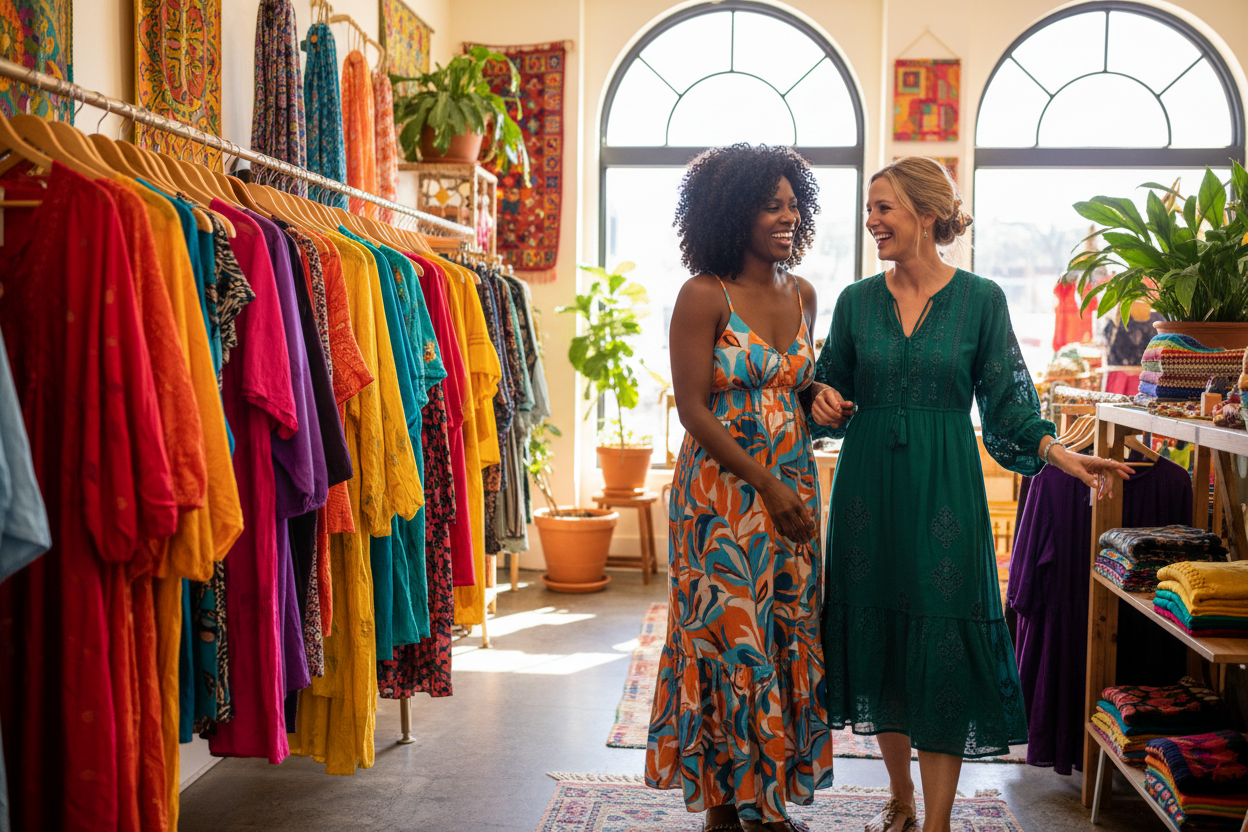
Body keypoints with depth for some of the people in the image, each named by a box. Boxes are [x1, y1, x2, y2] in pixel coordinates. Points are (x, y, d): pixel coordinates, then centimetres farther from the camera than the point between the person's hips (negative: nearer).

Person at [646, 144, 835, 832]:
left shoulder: (802, 293, 10)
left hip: (793, 490, 6)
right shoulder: (705, 296, -10)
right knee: (730, 639, -1)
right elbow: (693, 410, -13)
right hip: (723, 489, -6)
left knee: (787, 639, 9)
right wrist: (766, 486, -15)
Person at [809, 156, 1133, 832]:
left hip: (943, 491, -2)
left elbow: (1007, 404, 1)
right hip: (868, 490, 3)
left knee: (941, 645, -4)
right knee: (875, 635, 7)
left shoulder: (981, 300, -1)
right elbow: (832, 397, 14)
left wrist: (1060, 454, -13)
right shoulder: (856, 301, 5)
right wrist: (824, 405, -8)